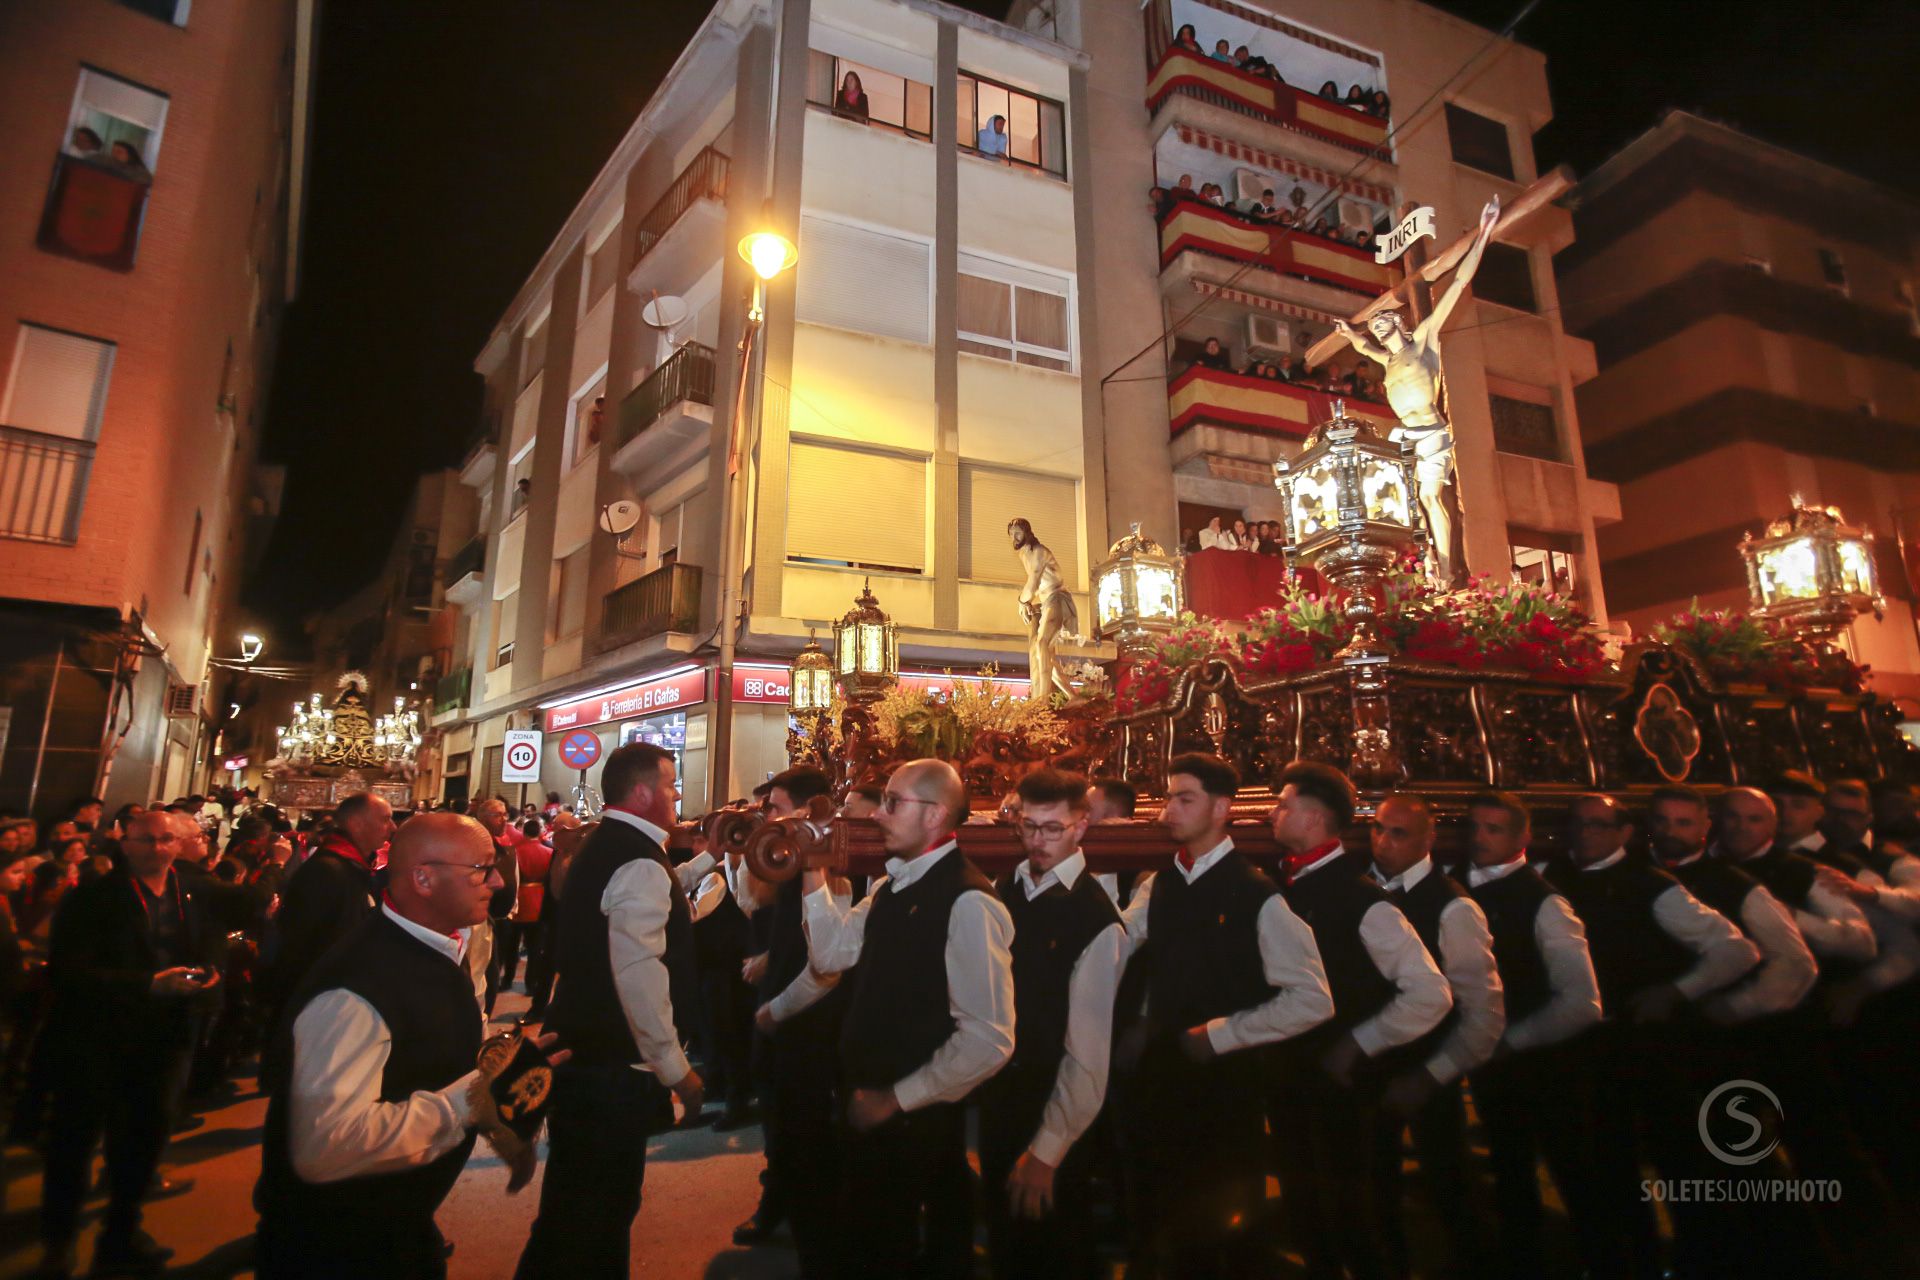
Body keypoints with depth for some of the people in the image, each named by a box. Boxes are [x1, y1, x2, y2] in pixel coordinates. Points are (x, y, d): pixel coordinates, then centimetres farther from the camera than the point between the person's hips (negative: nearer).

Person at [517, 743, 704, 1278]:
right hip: (612, 1068, -10)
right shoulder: (640, 862, -22)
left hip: (579, 1052, 10)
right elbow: (640, 978, -26)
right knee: (597, 1212, 7)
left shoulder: (603, 847, 9)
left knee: (578, 1202, 24)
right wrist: (675, 1069, -19)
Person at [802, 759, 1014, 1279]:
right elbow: (830, 954, 9)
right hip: (871, 1108, 8)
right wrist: (815, 873, -3)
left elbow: (988, 1040, -27)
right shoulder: (891, 887, 3)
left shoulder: (967, 902, -25)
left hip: (918, 1118, -8)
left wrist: (898, 1098, -17)